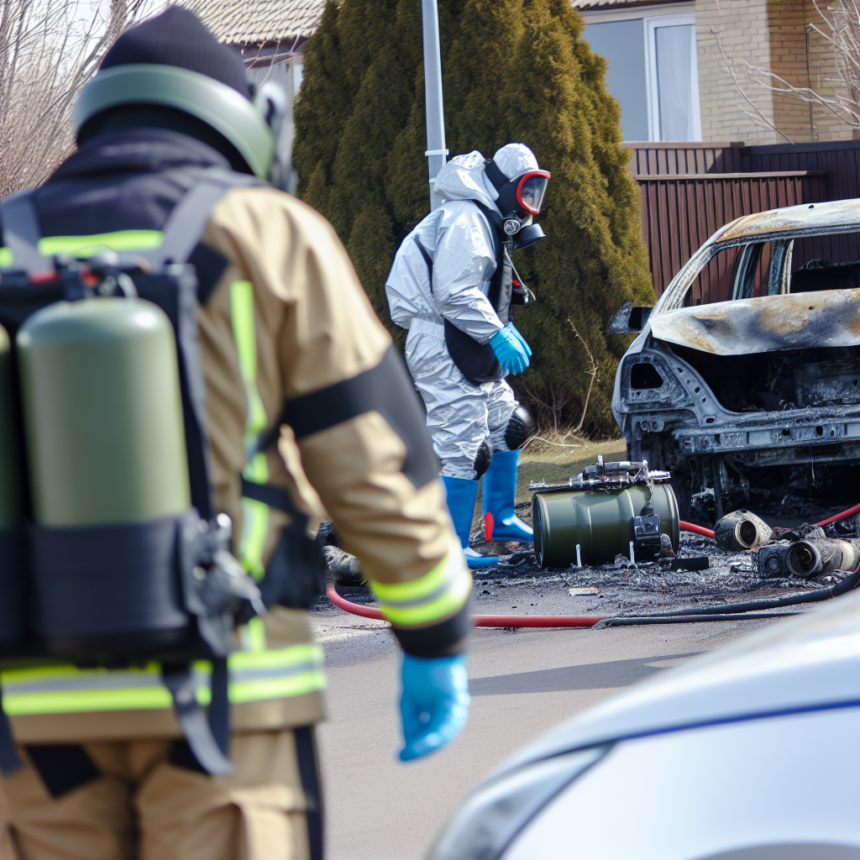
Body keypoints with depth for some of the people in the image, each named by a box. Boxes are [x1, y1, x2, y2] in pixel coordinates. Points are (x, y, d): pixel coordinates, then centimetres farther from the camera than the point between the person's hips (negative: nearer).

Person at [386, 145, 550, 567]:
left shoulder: (488, 223, 20)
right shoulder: (466, 221, -16)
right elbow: (455, 294, -25)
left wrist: (506, 332, 20)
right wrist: (498, 335, -24)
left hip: (467, 351, 11)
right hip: (442, 347, -11)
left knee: (506, 425, 19)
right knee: (461, 446, -11)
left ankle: (501, 518, 32)